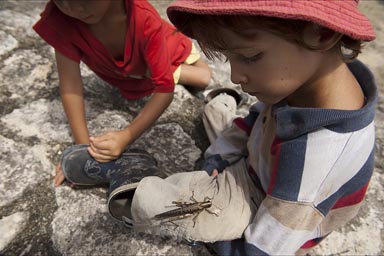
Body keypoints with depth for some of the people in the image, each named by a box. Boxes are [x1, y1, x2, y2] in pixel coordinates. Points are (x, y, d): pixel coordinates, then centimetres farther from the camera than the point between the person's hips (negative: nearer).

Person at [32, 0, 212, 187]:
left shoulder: (144, 19, -44)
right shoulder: (58, 17, -37)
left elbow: (165, 88, -43)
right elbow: (70, 83, -35)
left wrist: (126, 137, -51)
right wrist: (83, 145, -39)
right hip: (121, 73, 1)